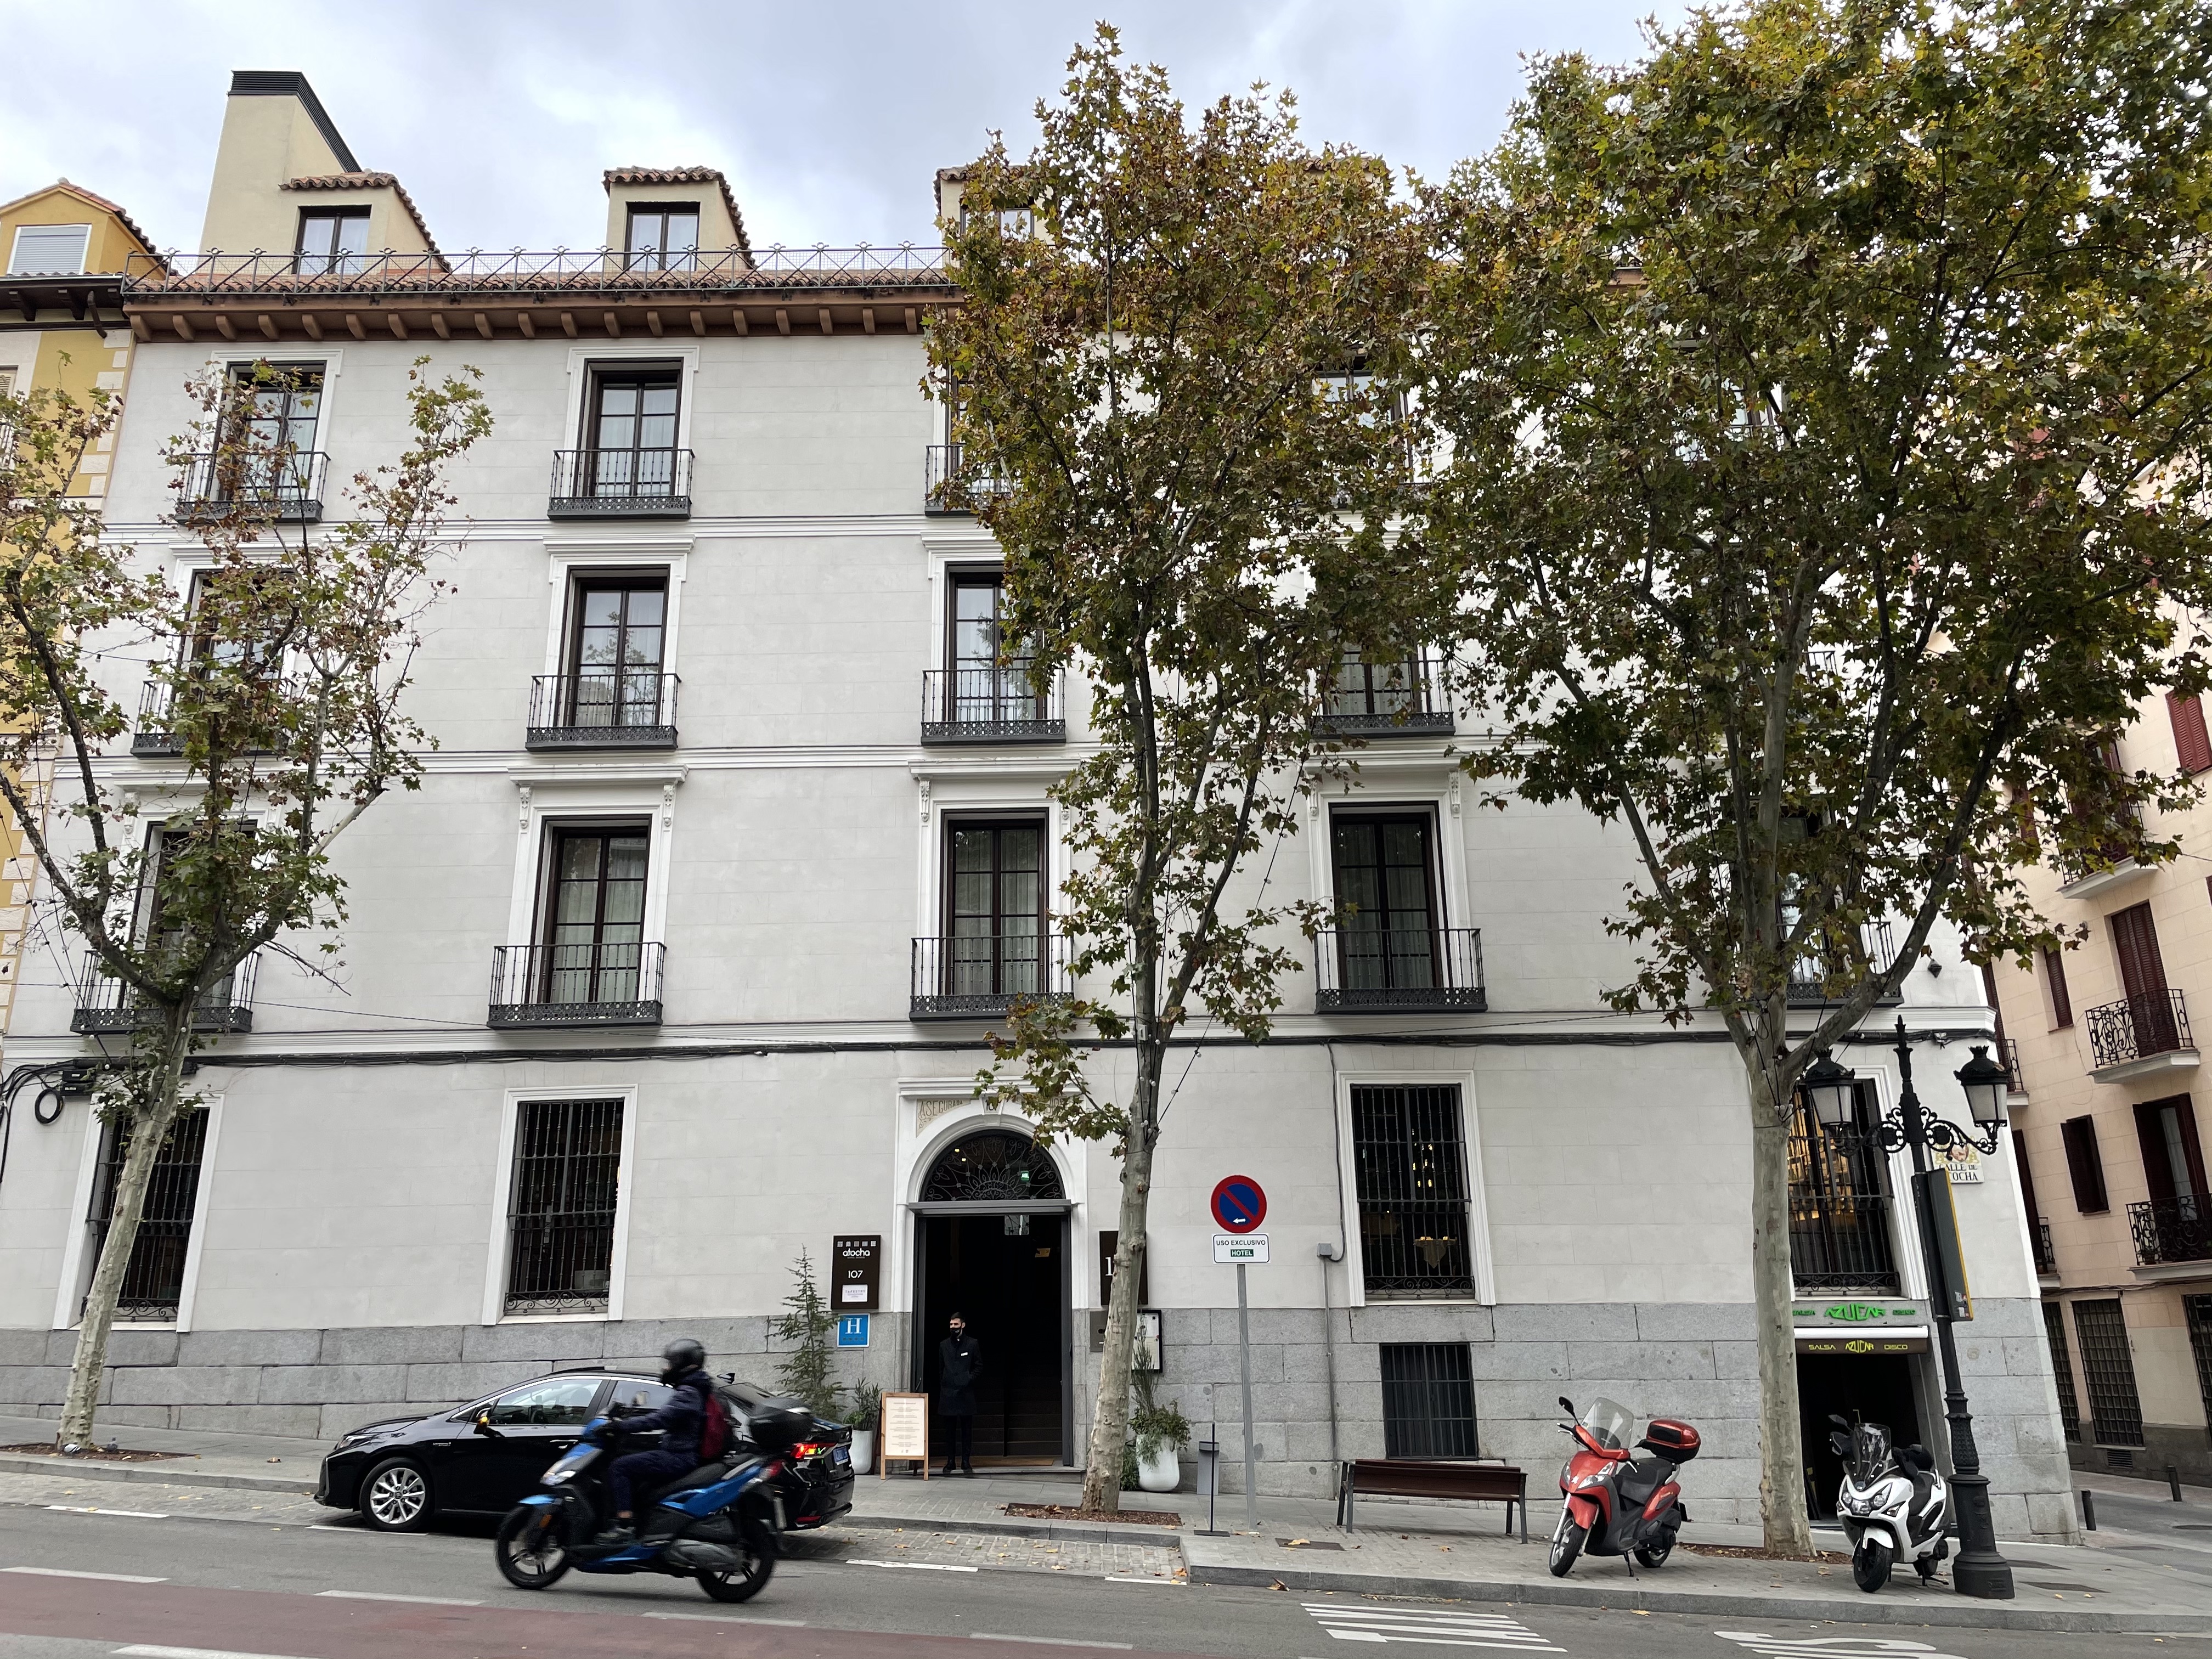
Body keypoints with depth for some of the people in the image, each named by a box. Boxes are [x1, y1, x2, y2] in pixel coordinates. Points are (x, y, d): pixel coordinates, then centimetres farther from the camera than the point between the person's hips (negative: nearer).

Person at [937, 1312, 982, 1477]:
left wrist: (969, 1380, -6)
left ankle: (966, 1462, 4)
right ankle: (950, 1461, 9)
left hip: (966, 1393, -2)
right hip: (948, 1393, 2)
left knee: (967, 1429, 0)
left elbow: (979, 1367, 4)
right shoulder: (944, 1345, 11)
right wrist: (943, 1385, 6)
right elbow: (940, 1368, 14)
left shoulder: (973, 1344, 3)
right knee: (950, 1429, 4)